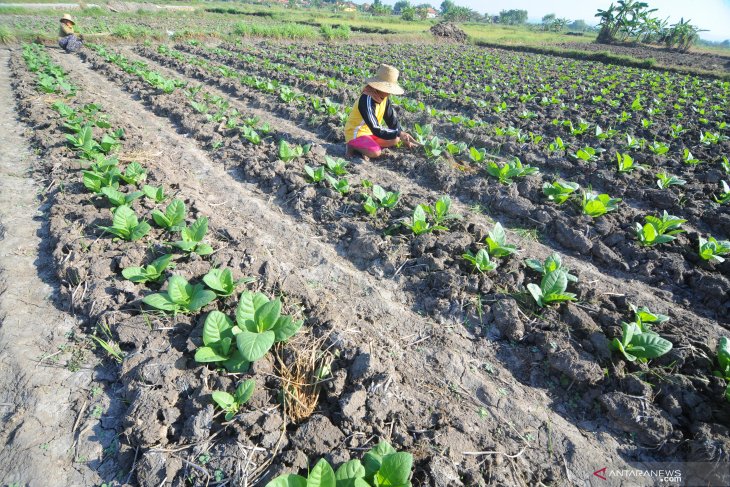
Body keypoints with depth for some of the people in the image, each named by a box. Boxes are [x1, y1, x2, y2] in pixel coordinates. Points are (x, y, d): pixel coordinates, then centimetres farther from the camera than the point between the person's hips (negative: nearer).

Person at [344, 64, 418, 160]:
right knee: (375, 152, -32)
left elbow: (391, 119, 3)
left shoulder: (384, 98, -2)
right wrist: (398, 133, -28)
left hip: (370, 132, 9)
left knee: (395, 140, 1)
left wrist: (401, 133, -12)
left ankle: (368, 146, -1)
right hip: (355, 134, -9)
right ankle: (352, 146, -6)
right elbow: (376, 130, -31)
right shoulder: (367, 100, -28)